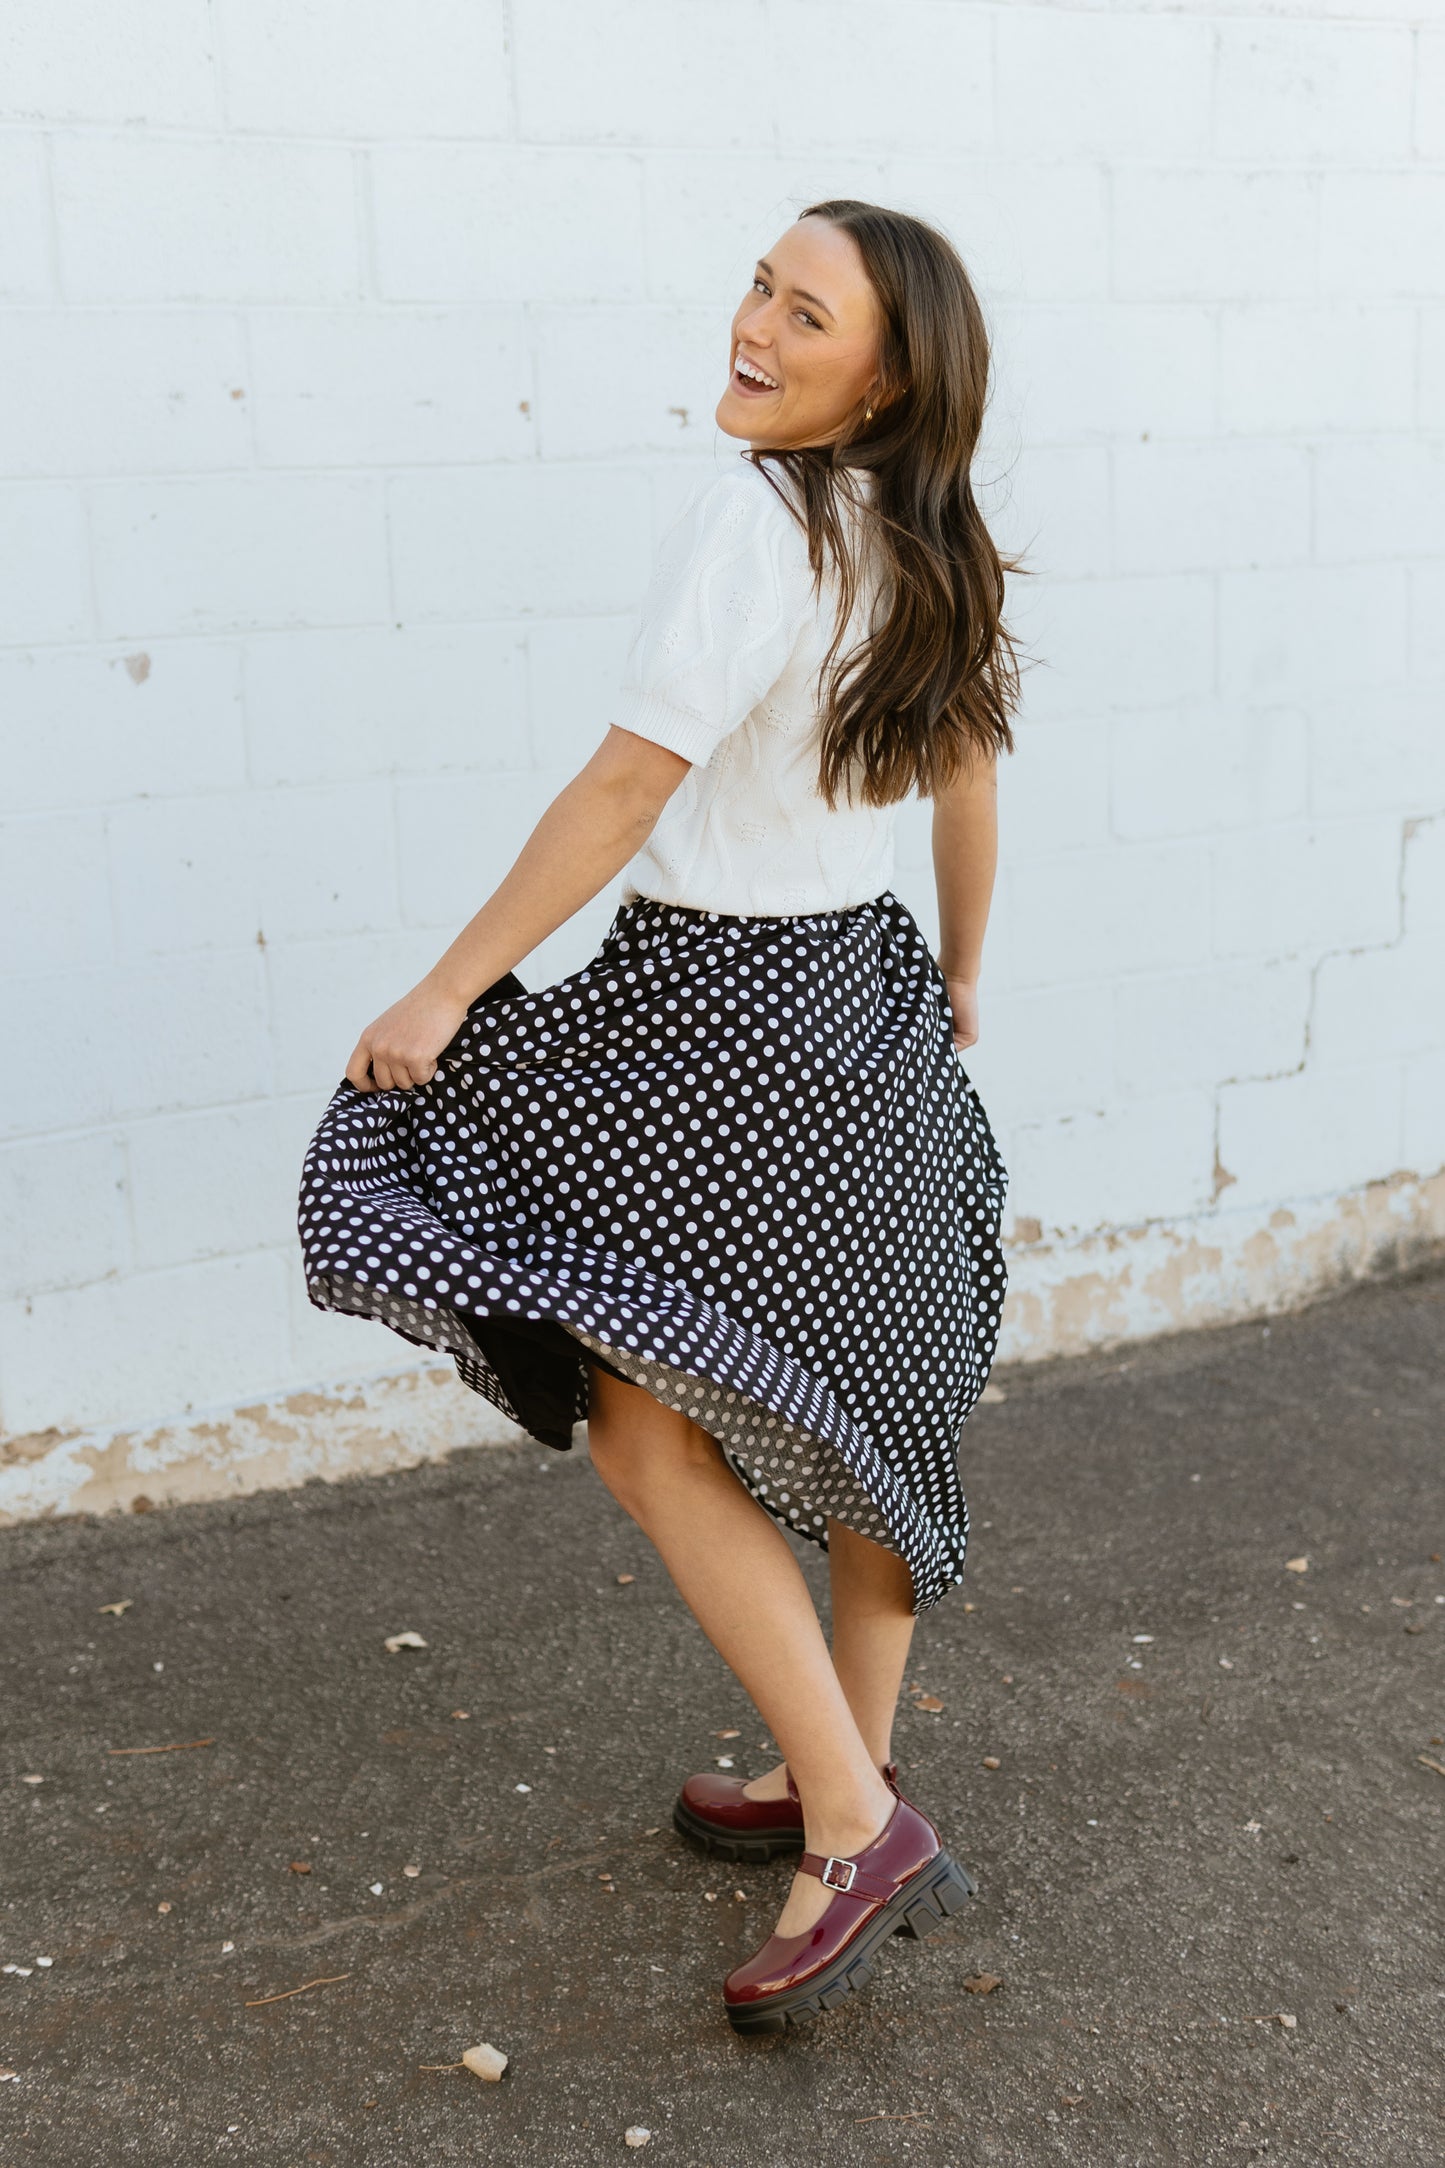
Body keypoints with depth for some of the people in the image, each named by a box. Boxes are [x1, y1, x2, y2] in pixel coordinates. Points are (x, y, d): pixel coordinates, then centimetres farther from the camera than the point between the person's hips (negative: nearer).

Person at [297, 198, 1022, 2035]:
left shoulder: (757, 516, -20)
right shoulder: (927, 547, 5)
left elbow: (624, 789, -22)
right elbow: (969, 787, 15)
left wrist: (446, 991, -15)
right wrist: (957, 981, 29)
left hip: (718, 1016, -9)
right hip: (869, 994, 9)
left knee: (642, 1422, -1)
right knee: (860, 1400, 17)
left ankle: (855, 1826, 0)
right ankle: (844, 1775, 34)